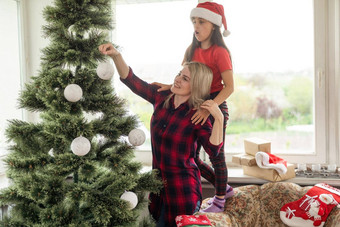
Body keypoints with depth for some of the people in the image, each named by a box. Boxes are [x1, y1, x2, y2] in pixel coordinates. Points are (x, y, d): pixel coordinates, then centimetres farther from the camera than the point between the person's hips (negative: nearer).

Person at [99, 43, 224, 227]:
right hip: (158, 180, 6)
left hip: (183, 186, -5)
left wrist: (219, 118, -32)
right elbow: (131, 80, -3)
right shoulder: (161, 97, -3)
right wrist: (116, 55, -18)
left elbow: (213, 150, -22)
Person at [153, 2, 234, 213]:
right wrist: (169, 86, -16)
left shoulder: (219, 52, -12)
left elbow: (229, 87, -19)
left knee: (216, 156, 4)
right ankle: (224, 188, 31)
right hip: (195, 107, 7)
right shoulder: (192, 50, 8)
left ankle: (219, 201, 25)